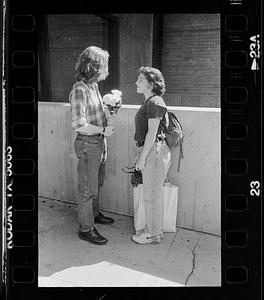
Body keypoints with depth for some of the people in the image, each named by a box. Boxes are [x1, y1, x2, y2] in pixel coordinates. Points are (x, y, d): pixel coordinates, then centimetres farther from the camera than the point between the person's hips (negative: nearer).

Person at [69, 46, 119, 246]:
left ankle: (94, 214, 42)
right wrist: (103, 130, -19)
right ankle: (86, 229, 16)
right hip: (88, 145, -9)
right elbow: (79, 125, -25)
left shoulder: (93, 86, 8)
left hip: (100, 142, 9)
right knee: (88, 189, 2)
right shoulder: (79, 90, -21)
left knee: (97, 184, 23)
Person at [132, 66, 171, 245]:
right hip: (150, 151, 10)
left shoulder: (155, 102, -15)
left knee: (152, 195, 2)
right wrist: (141, 153, 19)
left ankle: (154, 235, 16)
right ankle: (152, 229, 31)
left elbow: (152, 133, -19)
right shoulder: (149, 102, 15)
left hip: (155, 151, -10)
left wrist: (142, 157, -16)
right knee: (151, 194, 17)